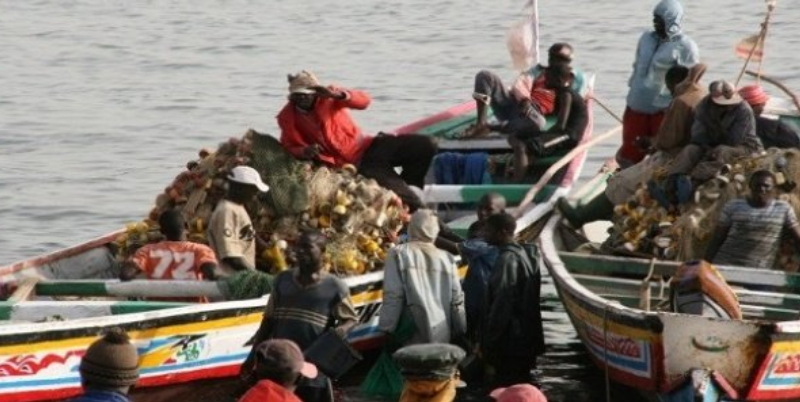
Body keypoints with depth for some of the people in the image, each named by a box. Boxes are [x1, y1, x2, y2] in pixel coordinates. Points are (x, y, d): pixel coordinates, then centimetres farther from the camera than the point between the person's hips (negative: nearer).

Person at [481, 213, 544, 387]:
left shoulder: (507, 259, -16)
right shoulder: (524, 254, 13)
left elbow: (501, 304, -20)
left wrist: (488, 342, -16)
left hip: (509, 342, -10)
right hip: (526, 339, 10)